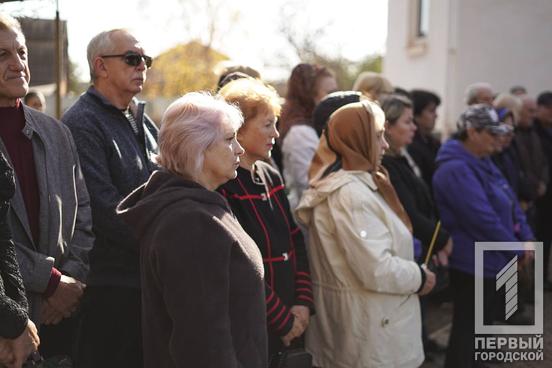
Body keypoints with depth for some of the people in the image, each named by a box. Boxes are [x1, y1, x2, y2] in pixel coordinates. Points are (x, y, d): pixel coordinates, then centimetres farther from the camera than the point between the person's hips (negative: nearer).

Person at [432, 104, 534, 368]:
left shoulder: (482, 162, 10)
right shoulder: (456, 169, -22)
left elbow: (510, 202, 13)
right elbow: (484, 219, -25)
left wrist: (526, 236, 1)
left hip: (489, 258, 10)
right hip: (473, 262, -10)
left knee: (482, 325, 20)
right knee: (468, 328, 0)